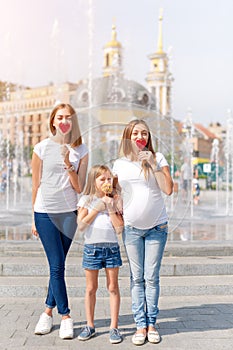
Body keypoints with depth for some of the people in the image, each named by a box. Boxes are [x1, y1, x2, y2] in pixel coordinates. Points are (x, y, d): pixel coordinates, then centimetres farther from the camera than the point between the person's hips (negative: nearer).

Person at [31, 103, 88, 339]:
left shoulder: (81, 151, 3)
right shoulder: (42, 148, -1)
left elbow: (79, 188, -2)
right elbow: (36, 186, 4)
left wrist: (68, 164, -16)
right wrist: (34, 218, 7)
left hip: (69, 213, 2)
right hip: (45, 212, -2)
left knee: (57, 265, 8)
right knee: (57, 266, -3)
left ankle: (49, 310, 26)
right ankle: (65, 317, 8)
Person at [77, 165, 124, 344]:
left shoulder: (114, 200, 6)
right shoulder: (86, 200, 1)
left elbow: (120, 228, -3)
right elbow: (81, 225, -10)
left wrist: (110, 208, -8)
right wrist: (97, 208, -12)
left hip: (112, 248, 1)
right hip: (91, 247, -1)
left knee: (113, 287, 5)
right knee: (91, 288, 8)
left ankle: (114, 327, 13)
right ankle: (90, 325, 21)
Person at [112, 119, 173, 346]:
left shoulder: (157, 158, -1)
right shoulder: (120, 164, 4)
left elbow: (168, 189, -12)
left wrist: (153, 164, -16)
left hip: (156, 227, -1)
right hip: (131, 227, 1)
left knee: (152, 277, 4)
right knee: (136, 278, 5)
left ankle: (151, 323, 16)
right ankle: (140, 325, 14)